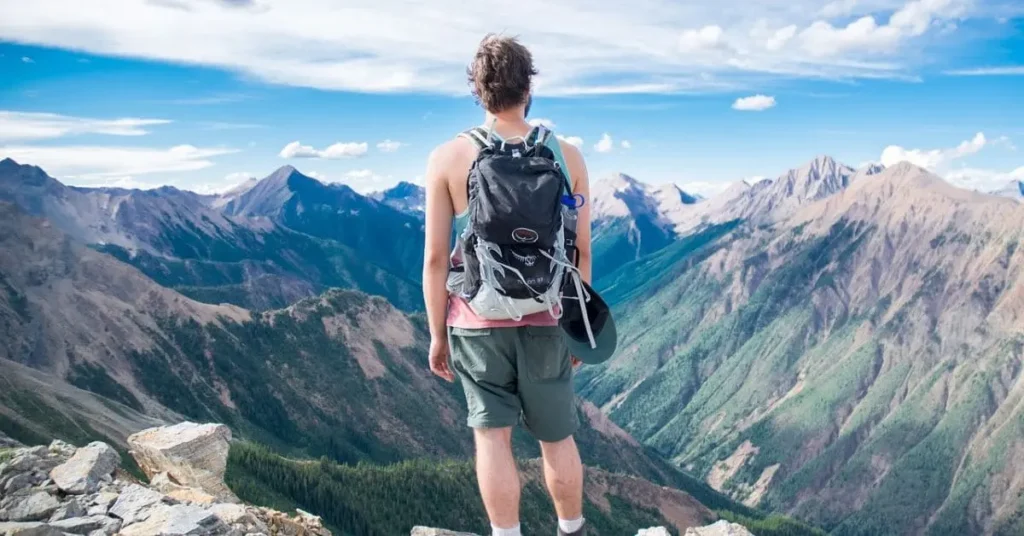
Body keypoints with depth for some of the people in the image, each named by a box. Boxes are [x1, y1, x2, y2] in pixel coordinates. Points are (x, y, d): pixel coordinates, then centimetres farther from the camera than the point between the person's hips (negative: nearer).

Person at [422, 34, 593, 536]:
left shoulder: (448, 158, -6)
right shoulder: (567, 155, -3)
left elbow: (436, 257, -7)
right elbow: (582, 251, 1)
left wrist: (436, 334, 3)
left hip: (479, 322, -2)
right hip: (546, 321, 2)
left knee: (492, 436, 7)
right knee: (557, 437, 17)